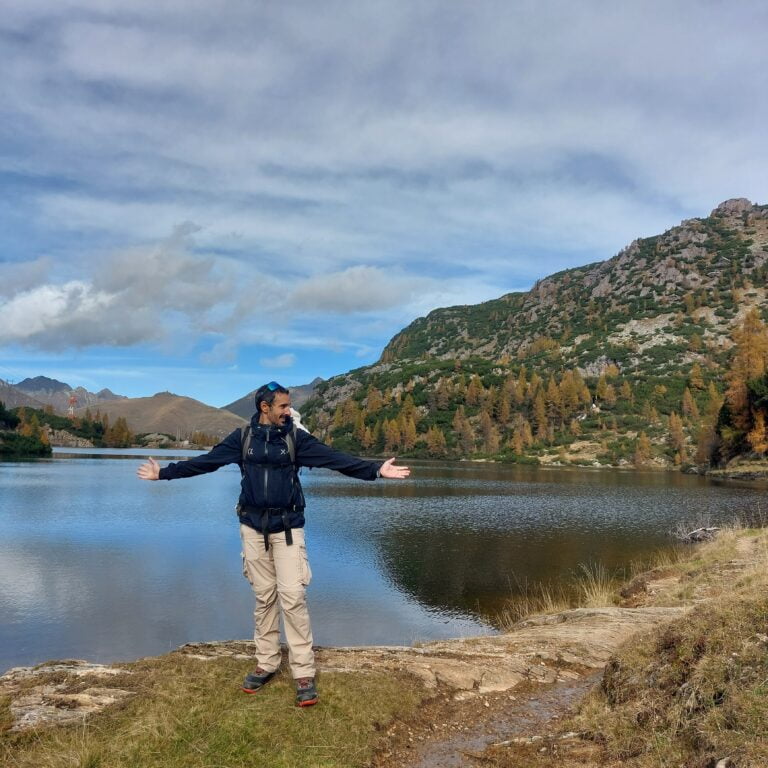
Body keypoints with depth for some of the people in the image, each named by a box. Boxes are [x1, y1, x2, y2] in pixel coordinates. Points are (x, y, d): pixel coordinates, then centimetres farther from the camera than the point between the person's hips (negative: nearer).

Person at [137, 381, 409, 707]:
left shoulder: (296, 437, -3)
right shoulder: (242, 438, 2)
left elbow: (336, 458, -10)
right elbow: (204, 461, 7)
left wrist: (375, 470, -20)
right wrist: (165, 472, 7)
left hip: (287, 528, -2)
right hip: (253, 527, 2)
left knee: (293, 598, -6)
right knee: (263, 598, 10)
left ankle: (304, 674, 1)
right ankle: (266, 664, 24)